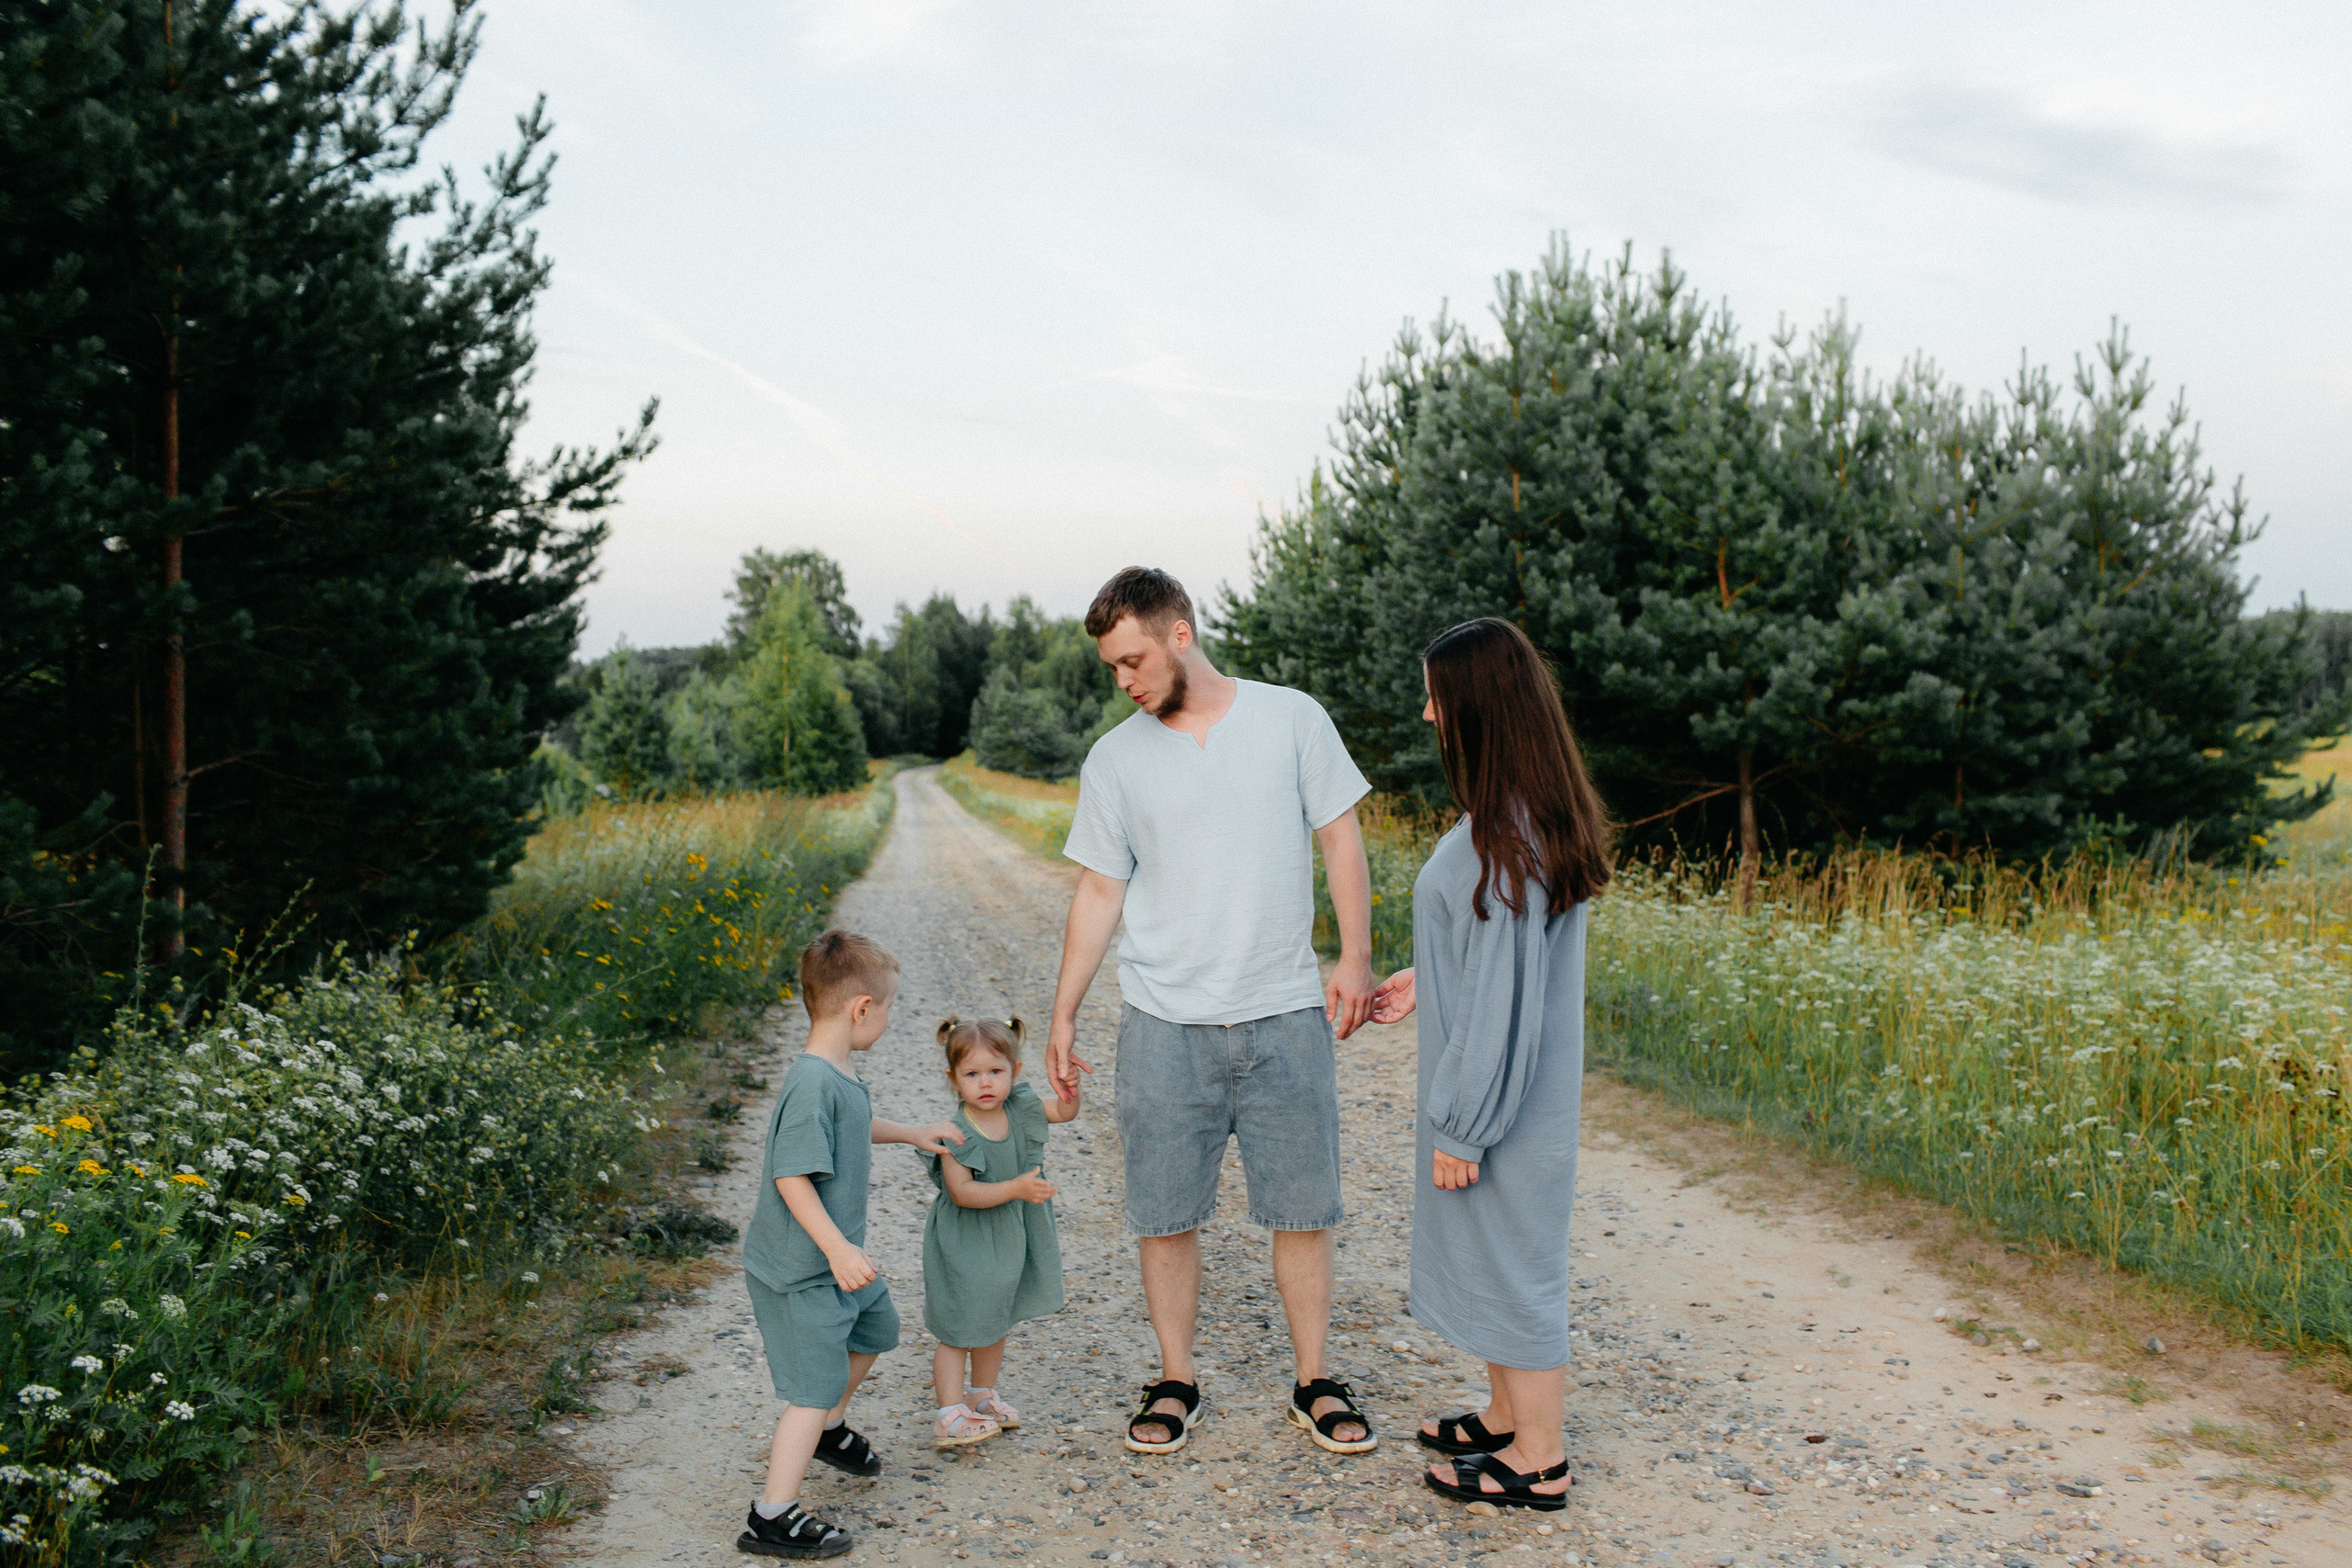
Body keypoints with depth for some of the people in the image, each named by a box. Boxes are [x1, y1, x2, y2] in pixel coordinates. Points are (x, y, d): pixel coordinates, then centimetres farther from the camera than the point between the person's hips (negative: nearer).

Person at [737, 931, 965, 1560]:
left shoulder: (840, 1077, 3)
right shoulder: (812, 1083, -29)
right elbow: (791, 1176, -32)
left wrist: (914, 1134, 30)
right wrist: (837, 1248, -34)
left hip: (838, 1258, 10)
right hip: (800, 1271, -10)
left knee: (873, 1326, 28)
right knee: (816, 1384, -5)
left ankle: (829, 1429, 51)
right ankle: (772, 1518, 4)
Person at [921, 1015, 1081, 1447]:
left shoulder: (1020, 1107, -6)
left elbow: (1064, 1112, 7)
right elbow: (961, 1192, -30)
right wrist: (1015, 1188, -38)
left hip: (1010, 1240, 7)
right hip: (964, 1246, -7)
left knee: (995, 1323, 21)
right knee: (958, 1330, -2)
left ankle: (982, 1396, 38)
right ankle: (950, 1416, 3)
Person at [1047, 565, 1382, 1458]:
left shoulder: (1292, 719, 1)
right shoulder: (1114, 759, 4)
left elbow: (1341, 841, 4)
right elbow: (1100, 891, 7)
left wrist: (1354, 958, -5)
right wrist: (1062, 1016, 4)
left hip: (1287, 1016, -1)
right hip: (1164, 1025, 1)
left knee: (1302, 1209, 6)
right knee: (1165, 1215, 6)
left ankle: (1315, 1384, 21)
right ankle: (1176, 1384, 22)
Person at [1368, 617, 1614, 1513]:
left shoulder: (1508, 840, -26)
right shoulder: (1534, 817, 4)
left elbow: (1504, 994, -25)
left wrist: (1462, 1128, -20)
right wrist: (1426, 980, 16)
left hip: (1502, 1096, -10)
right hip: (1506, 1091, 10)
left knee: (1510, 1262, 5)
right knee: (1488, 1256, 22)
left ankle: (1537, 1462, 21)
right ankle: (1506, 1420, 38)